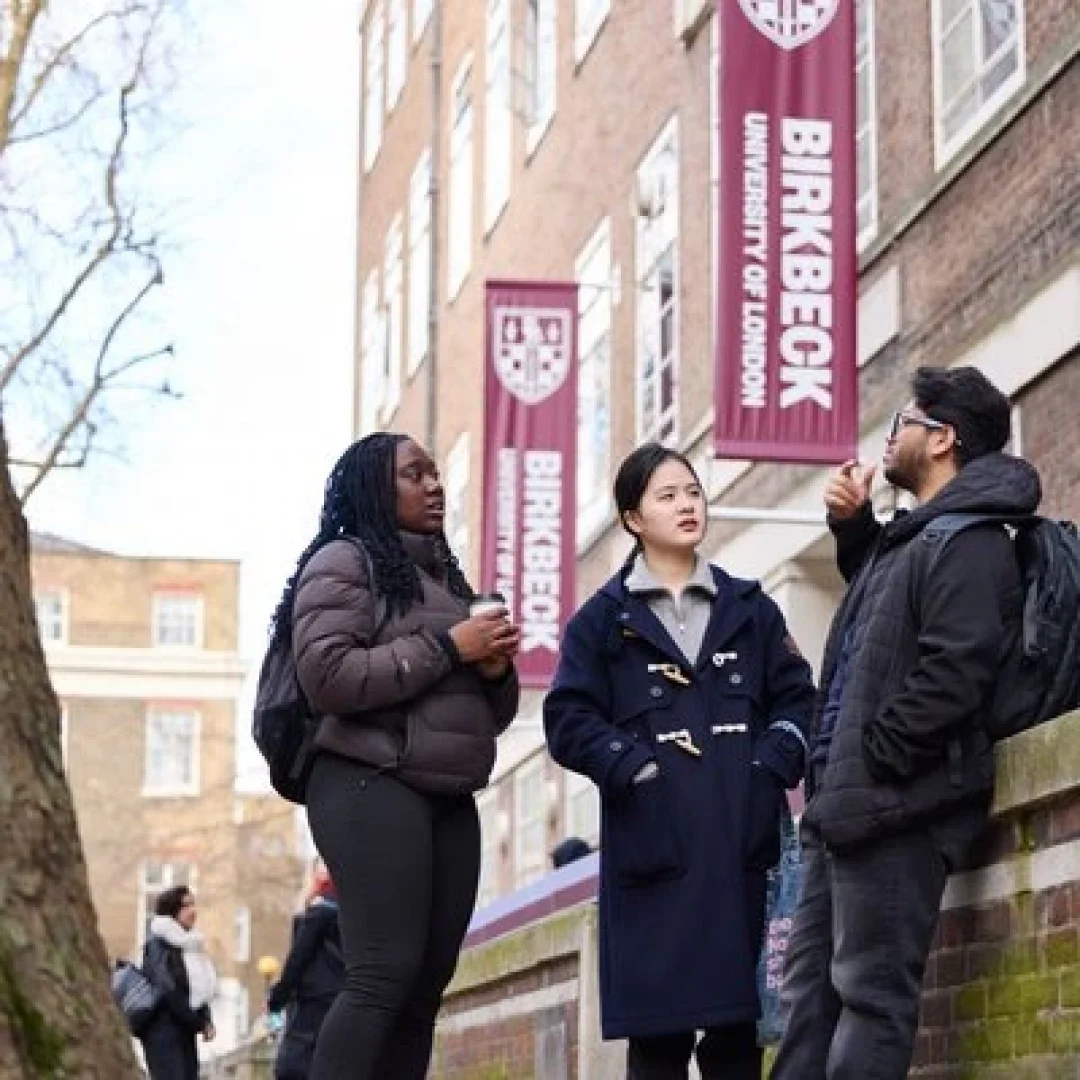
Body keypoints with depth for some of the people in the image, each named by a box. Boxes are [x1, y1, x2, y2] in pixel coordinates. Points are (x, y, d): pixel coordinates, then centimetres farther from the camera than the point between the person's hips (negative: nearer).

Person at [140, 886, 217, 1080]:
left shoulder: (189, 943, 15)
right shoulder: (158, 944, -9)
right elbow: (167, 991, -16)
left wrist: (206, 1021, 0)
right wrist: (200, 1022, -10)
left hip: (186, 1030, 8)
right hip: (163, 1030, -8)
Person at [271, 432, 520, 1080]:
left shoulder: (446, 576, 22)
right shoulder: (345, 562, 0)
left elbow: (493, 712, 25)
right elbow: (328, 676, -15)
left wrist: (496, 668, 2)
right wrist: (447, 647, -13)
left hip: (450, 800, 8)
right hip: (373, 788, -7)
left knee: (426, 984, 0)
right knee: (385, 975, -17)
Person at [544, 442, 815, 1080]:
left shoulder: (750, 608, 16)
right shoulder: (605, 618, 8)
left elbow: (797, 697, 11)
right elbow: (569, 720, 0)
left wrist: (771, 768, -6)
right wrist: (636, 769, -13)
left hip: (743, 839, 2)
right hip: (653, 842, -2)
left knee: (738, 1021, 3)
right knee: (659, 1027, -4)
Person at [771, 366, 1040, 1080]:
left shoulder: (967, 543, -12)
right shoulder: (913, 537, 19)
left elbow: (953, 673, -22)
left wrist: (870, 763, -18)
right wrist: (853, 526, 21)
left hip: (895, 803, -10)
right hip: (851, 800, 10)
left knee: (870, 990, -9)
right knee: (812, 980, 13)